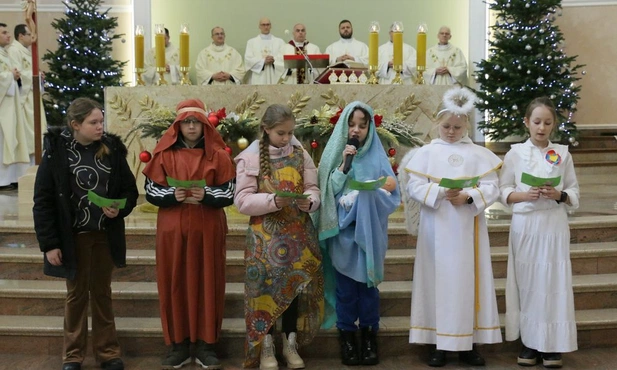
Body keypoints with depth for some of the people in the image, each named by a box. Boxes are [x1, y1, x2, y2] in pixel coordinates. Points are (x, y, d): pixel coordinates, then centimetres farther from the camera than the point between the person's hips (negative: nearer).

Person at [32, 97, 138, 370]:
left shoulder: (112, 149, -4)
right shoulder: (56, 152, -11)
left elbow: (130, 190, 4)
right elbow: (43, 201, -9)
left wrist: (120, 209, -17)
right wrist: (49, 243, -12)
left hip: (106, 235, 2)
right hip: (73, 237, -2)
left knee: (102, 293, 14)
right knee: (76, 294, 11)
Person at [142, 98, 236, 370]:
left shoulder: (217, 154, 2)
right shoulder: (164, 153, 3)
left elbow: (230, 192, -1)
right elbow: (151, 191, 1)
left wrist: (206, 195, -19)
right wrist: (173, 195, -18)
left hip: (207, 229, 0)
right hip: (172, 228, 1)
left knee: (207, 283, 3)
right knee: (174, 284, 3)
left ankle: (206, 345, 14)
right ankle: (178, 344, 14)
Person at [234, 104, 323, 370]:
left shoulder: (300, 154, 4)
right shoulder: (250, 157, -7)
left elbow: (313, 188, 5)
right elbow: (242, 200, -11)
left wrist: (309, 201, -18)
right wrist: (272, 201, -25)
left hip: (298, 232, 3)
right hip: (265, 235, -3)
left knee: (296, 285, 7)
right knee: (267, 286, -1)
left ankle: (290, 344, 22)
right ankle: (266, 347, 14)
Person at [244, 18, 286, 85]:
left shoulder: (279, 42, 14)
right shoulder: (251, 42, 12)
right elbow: (248, 59, 0)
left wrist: (274, 60, -17)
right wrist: (263, 61, -12)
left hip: (275, 79, 1)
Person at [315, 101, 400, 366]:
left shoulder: (377, 156, 4)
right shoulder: (335, 154, 4)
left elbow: (391, 193, -1)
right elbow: (329, 190, -5)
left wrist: (375, 192, -19)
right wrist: (344, 165, -14)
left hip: (369, 230, 0)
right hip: (343, 230, 0)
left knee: (368, 284, 4)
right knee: (346, 285, 3)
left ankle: (369, 338, 14)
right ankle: (347, 339, 12)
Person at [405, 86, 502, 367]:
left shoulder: (480, 154, 6)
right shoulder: (427, 152, 5)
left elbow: (491, 188, -2)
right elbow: (414, 186, -4)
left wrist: (468, 196, -19)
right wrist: (440, 192, -18)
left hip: (468, 229, 1)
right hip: (437, 228, -1)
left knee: (468, 280, 3)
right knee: (439, 280, 1)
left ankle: (468, 343, 11)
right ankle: (439, 344, 8)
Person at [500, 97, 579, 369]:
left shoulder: (562, 153, 5)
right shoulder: (515, 153, 3)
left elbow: (574, 192, 7)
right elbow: (504, 191, 2)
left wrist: (558, 195, -13)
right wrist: (525, 195, -14)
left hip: (554, 225, 0)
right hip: (525, 225, 0)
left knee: (553, 282, 0)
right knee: (527, 282, 3)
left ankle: (552, 344, 9)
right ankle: (529, 341, 13)